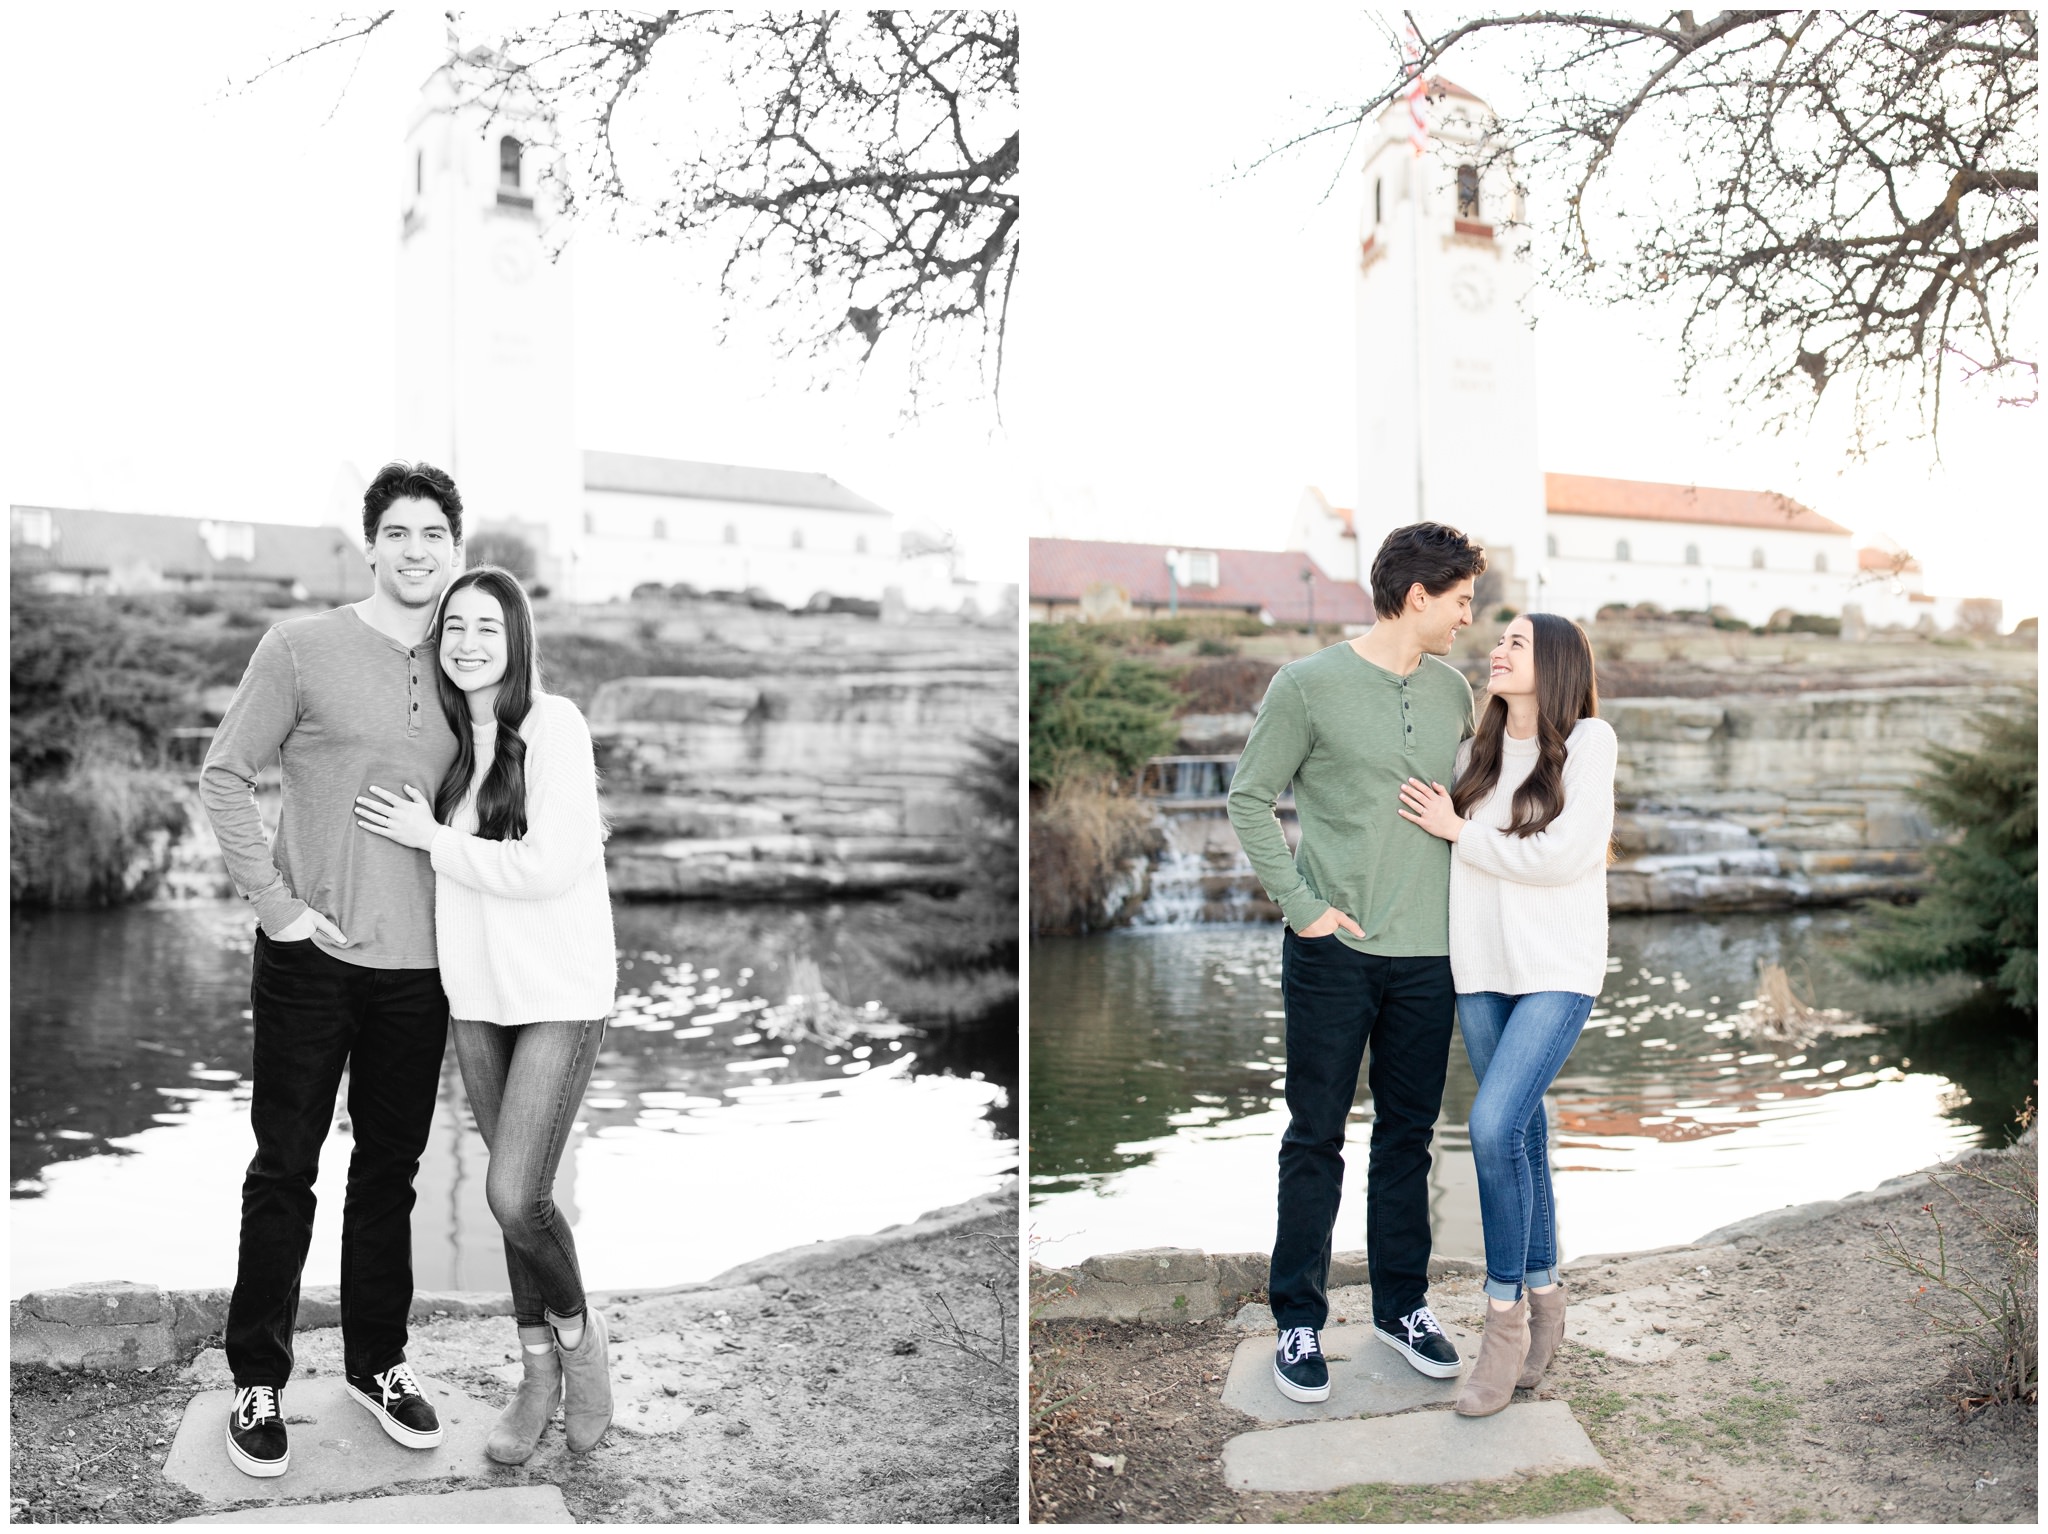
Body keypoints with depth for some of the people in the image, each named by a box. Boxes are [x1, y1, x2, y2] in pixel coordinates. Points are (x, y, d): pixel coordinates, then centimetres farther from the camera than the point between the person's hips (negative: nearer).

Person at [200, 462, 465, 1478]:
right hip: (312, 957, -3)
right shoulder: (302, 648, -5)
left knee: (390, 1168, 13)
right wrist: (277, 904, -11)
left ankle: (377, 1362, 27)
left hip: (418, 964, 4)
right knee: (286, 1170, 5)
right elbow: (225, 776, -4)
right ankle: (258, 1381, 19)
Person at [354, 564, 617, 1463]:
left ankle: (579, 1330, 19)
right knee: (513, 1192, 13)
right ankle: (538, 1372, 30)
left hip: (559, 992, -6)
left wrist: (432, 838, -13)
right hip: (477, 992, 6)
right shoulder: (448, 740, 7)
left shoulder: (552, 726, -14)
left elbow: (549, 867, -20)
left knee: (514, 1197, -11)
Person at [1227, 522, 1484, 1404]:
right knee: (1316, 1136, 4)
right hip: (1334, 952, -5)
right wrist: (1300, 905, -10)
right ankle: (1299, 1320, 16)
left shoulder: (1454, 690, 9)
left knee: (1408, 1134, 13)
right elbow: (1250, 799, -4)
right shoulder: (1309, 684, -7)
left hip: (1427, 953, 5)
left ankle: (1401, 1305, 27)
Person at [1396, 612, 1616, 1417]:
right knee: (1519, 1137, 12)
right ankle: (1543, 1300, 27)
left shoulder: (1588, 741, -6)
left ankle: (1506, 1316, -3)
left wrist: (1460, 832, -9)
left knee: (1495, 1125, -18)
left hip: (1558, 970, -5)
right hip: (1481, 968, 5)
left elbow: (1564, 855, -15)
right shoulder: (1475, 754, 8)